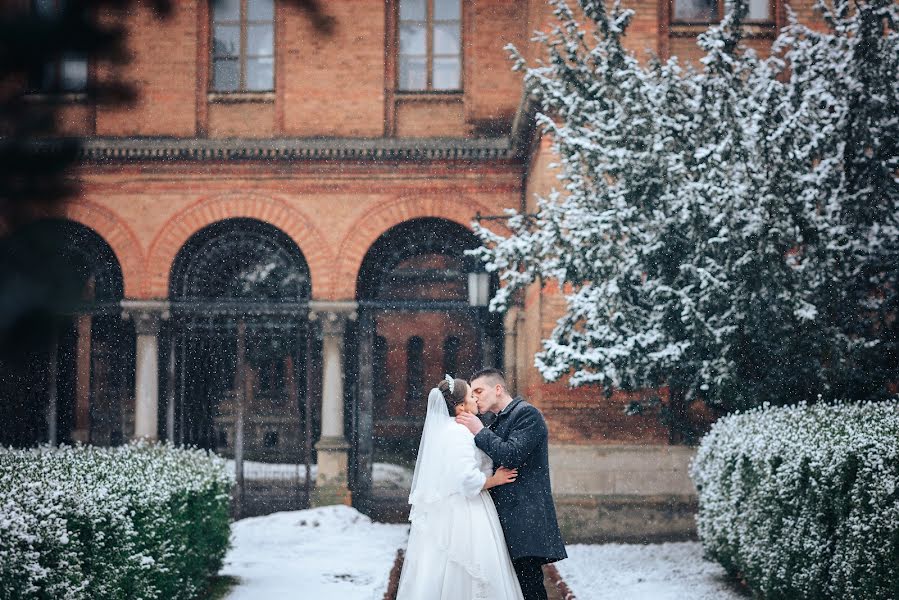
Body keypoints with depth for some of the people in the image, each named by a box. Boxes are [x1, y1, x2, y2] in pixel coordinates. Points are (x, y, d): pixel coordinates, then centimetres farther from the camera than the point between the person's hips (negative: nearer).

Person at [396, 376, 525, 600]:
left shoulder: (441, 430, 12)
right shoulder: (459, 433, -17)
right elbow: (468, 479, -24)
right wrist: (495, 479, -10)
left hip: (442, 513, 9)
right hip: (462, 516, -9)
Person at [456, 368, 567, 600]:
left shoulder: (527, 414, -7)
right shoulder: (498, 422, 21)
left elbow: (512, 456, -19)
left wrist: (479, 432, -11)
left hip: (525, 518, -9)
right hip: (506, 518, 9)